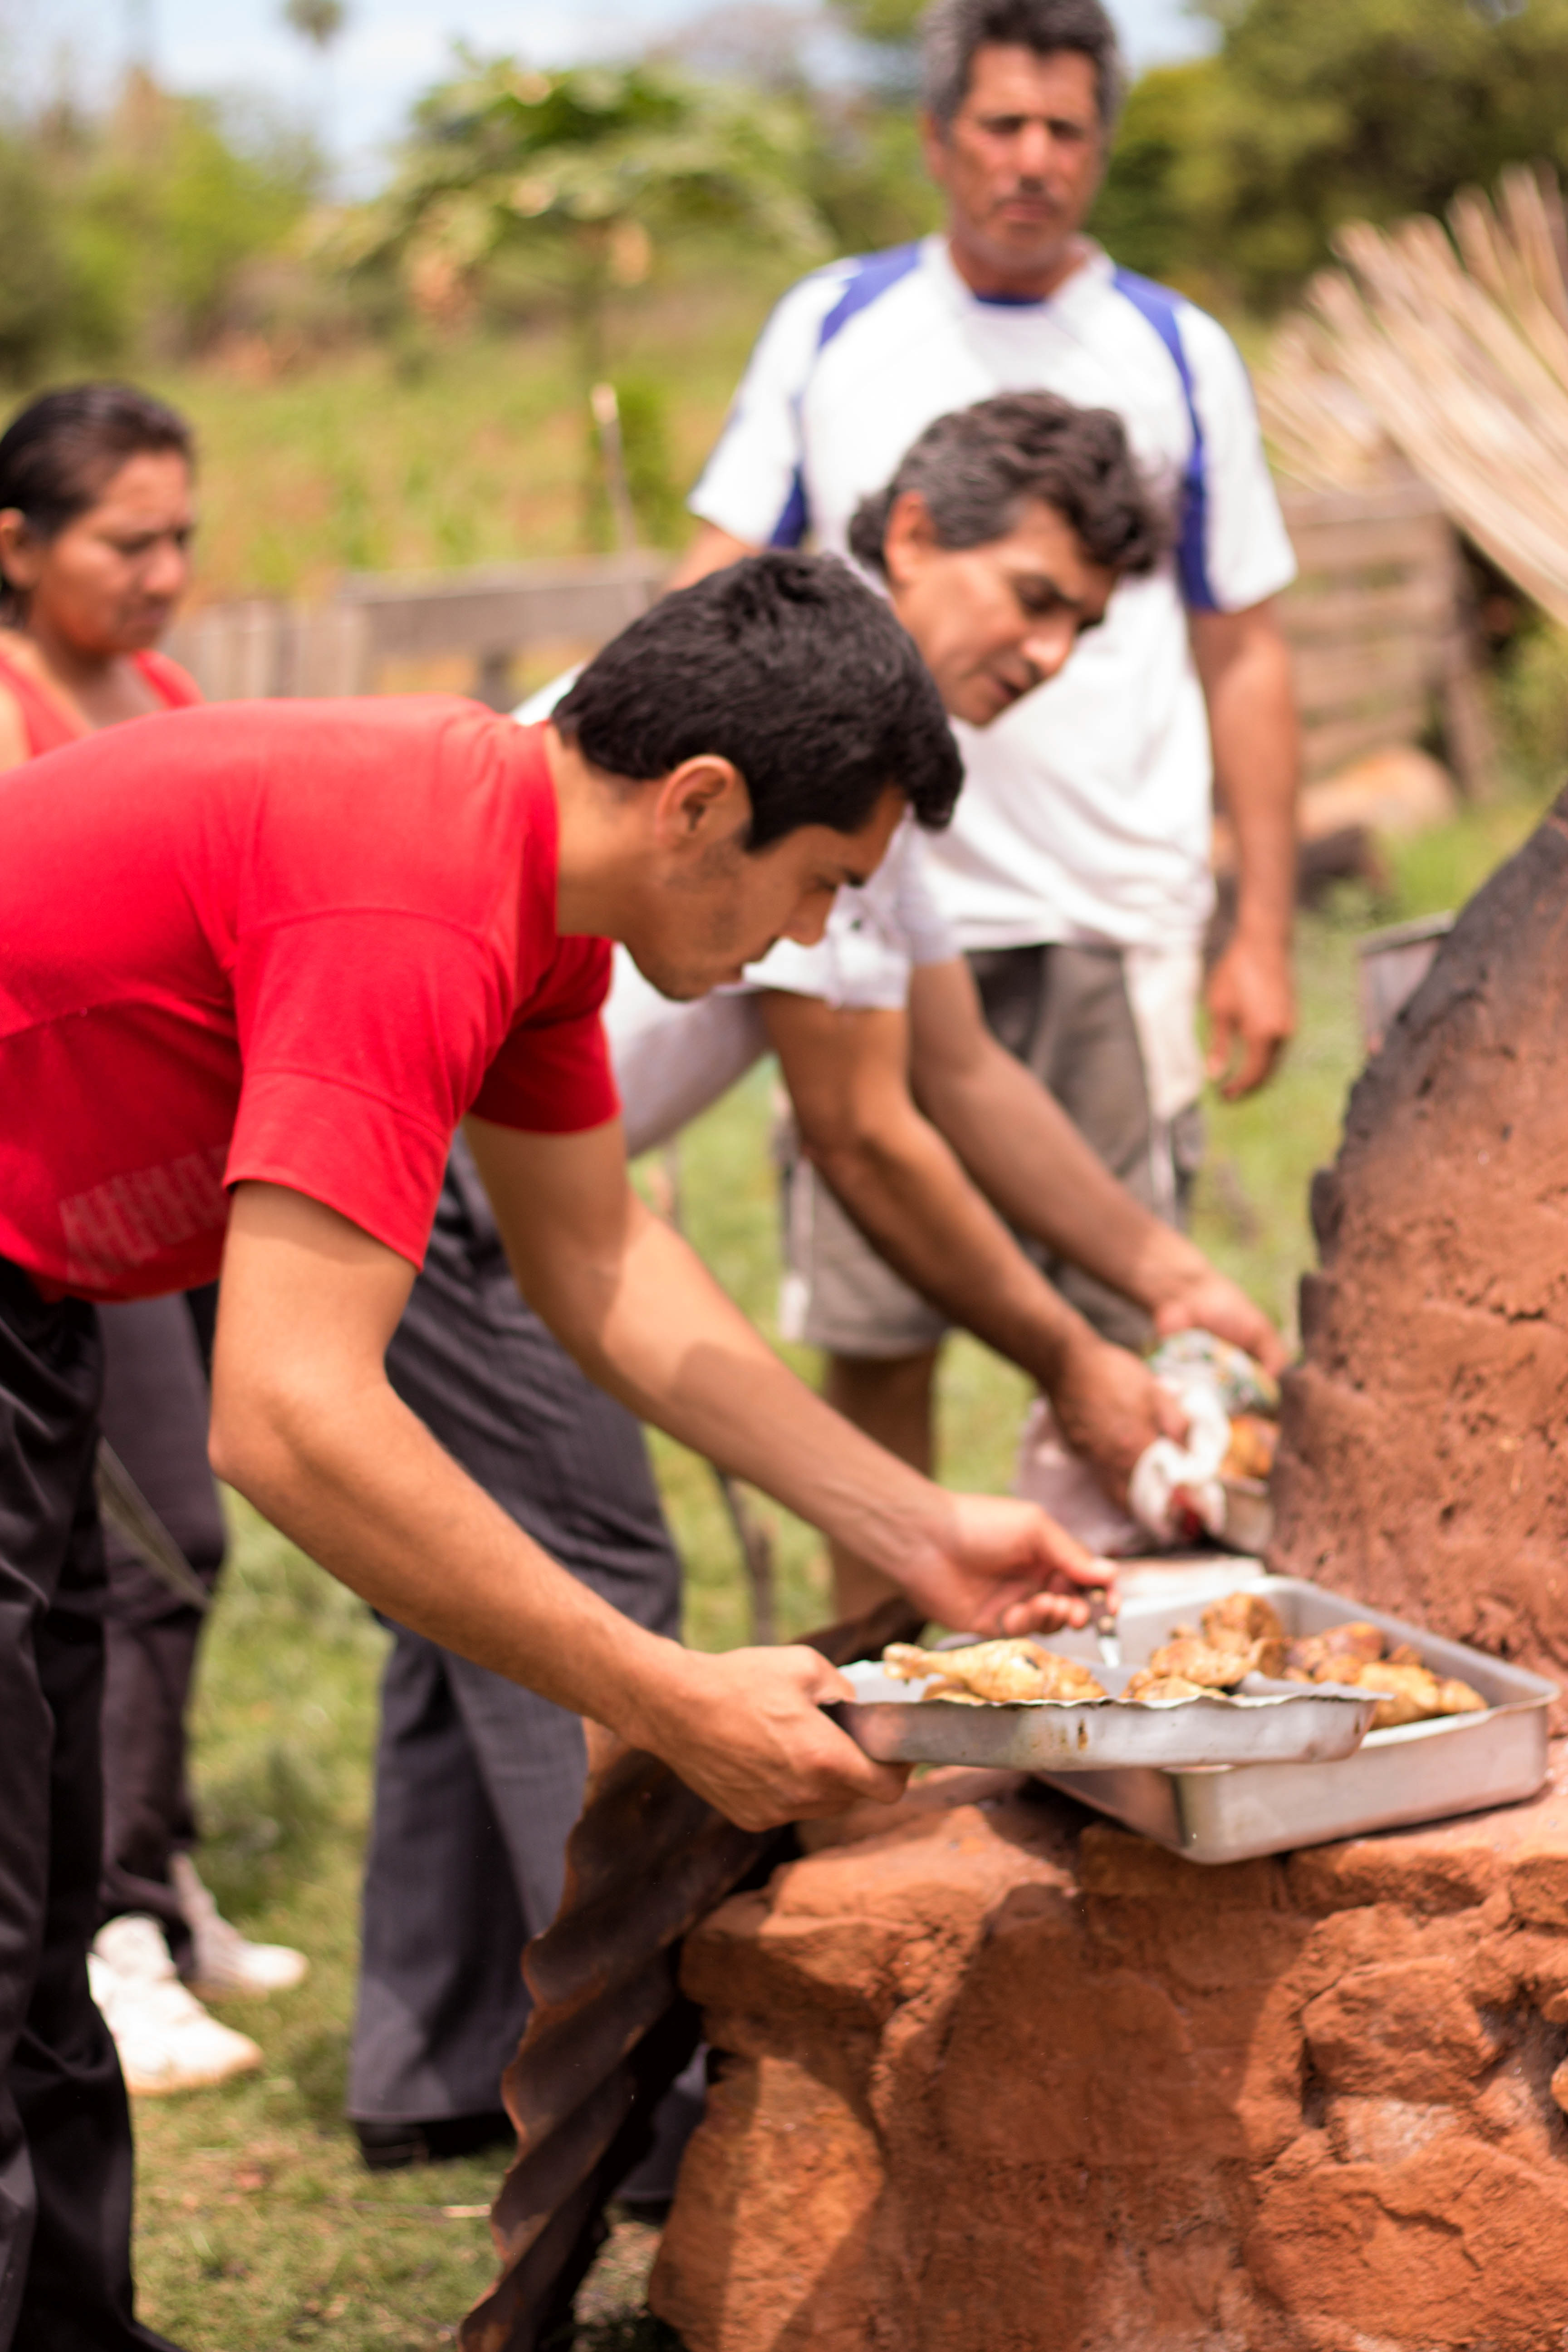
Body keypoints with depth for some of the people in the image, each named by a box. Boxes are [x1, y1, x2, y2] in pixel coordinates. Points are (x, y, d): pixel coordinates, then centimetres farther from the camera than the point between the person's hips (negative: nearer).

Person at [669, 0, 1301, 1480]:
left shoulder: (1175, 356, 7)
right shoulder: (831, 328, 9)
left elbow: (1243, 654, 9)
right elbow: (718, 591, 7)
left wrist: (1263, 933, 4)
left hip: (1114, 920, 0)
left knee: (1116, 1332, -1)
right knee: (877, 1329, 4)